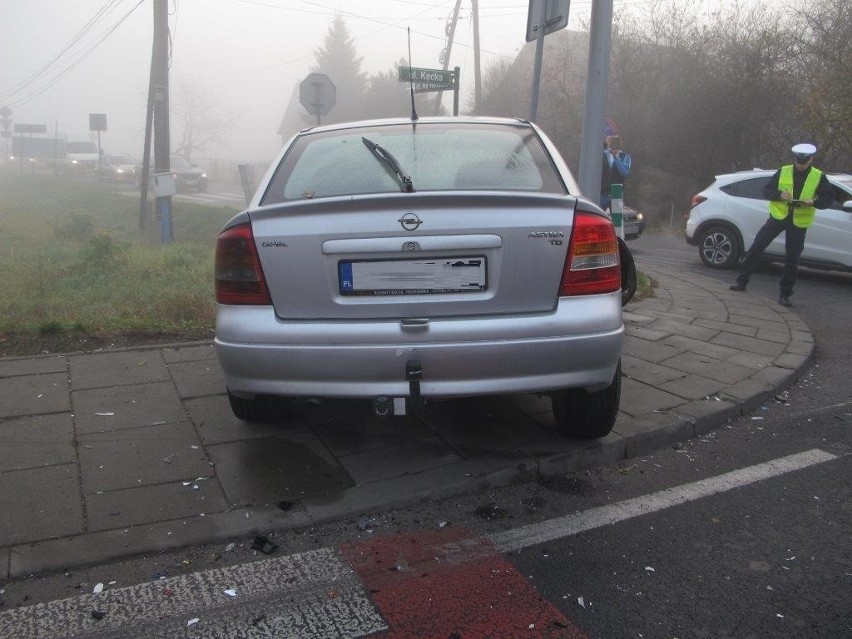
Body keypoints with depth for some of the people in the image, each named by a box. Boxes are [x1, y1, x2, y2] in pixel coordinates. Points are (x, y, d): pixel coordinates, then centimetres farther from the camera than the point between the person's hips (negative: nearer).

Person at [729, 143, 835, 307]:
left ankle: (785, 295, 12)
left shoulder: (819, 177, 0)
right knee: (756, 247, -5)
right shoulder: (783, 172, 1)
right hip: (778, 216, 1)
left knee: (792, 260, 2)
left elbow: (829, 198, 1)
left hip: (799, 222, -1)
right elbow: (766, 190, 3)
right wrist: (779, 195, -17)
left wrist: (814, 202, -19)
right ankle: (742, 281, 6)